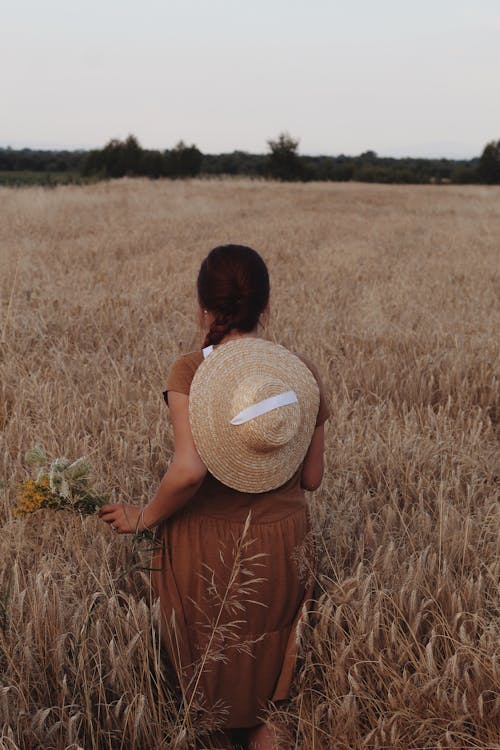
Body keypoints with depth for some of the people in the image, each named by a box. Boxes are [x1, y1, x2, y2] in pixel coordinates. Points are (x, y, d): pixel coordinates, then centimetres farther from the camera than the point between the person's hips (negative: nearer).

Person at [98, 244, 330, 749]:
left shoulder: (190, 371, -18)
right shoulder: (302, 371, -8)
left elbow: (188, 471, -30)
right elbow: (311, 478, -2)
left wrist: (145, 518, -12)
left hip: (207, 546, -2)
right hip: (282, 543, 3)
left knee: (215, 687, 24)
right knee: (268, 667, 30)